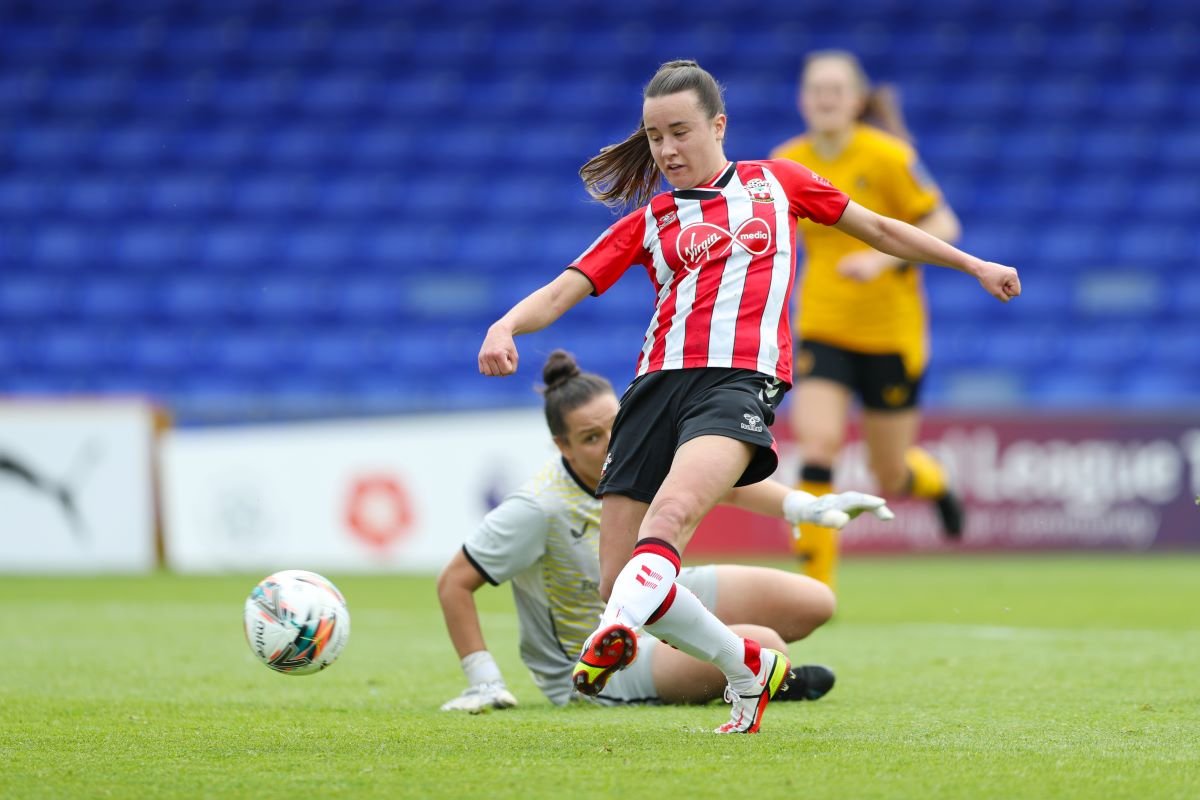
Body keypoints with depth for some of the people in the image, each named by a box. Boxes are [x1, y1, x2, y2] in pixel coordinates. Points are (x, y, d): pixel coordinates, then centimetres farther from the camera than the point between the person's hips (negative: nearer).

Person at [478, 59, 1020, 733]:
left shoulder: (775, 182, 20)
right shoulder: (649, 223, 21)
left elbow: (879, 229, 32)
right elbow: (563, 291, 11)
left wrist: (975, 266, 34)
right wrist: (506, 326, -10)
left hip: (740, 379, -4)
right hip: (658, 384, 4)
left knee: (669, 515, -33)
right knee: (619, 582, -4)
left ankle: (613, 641, -56)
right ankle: (751, 668, 17)